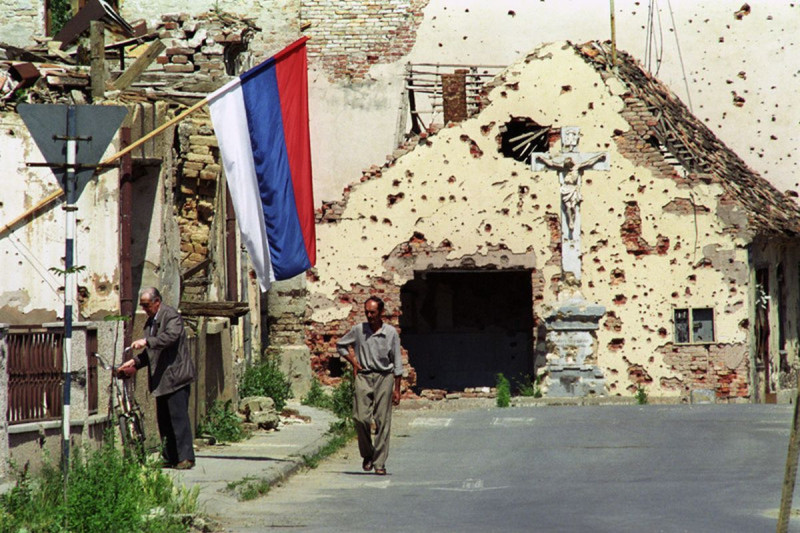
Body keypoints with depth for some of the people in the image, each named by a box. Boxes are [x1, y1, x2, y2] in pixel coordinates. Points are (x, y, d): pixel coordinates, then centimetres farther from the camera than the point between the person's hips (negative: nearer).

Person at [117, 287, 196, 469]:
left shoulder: (171, 315, -8)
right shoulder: (150, 322, 18)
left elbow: (171, 336, -27)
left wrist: (146, 342, -32)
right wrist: (134, 362, 9)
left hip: (175, 376, -9)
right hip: (161, 379, 9)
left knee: (178, 417, -12)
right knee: (163, 420, 8)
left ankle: (185, 458, -12)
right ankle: (169, 458, 12)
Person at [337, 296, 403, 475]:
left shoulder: (391, 333, 1)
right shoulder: (358, 330, 4)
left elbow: (397, 363, 5)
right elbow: (341, 346, 20)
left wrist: (396, 389, 1)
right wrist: (354, 363, 7)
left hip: (384, 377, -1)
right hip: (363, 377, 1)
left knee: (382, 421, -4)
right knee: (361, 418, -11)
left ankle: (379, 462, -1)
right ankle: (367, 454, 11)